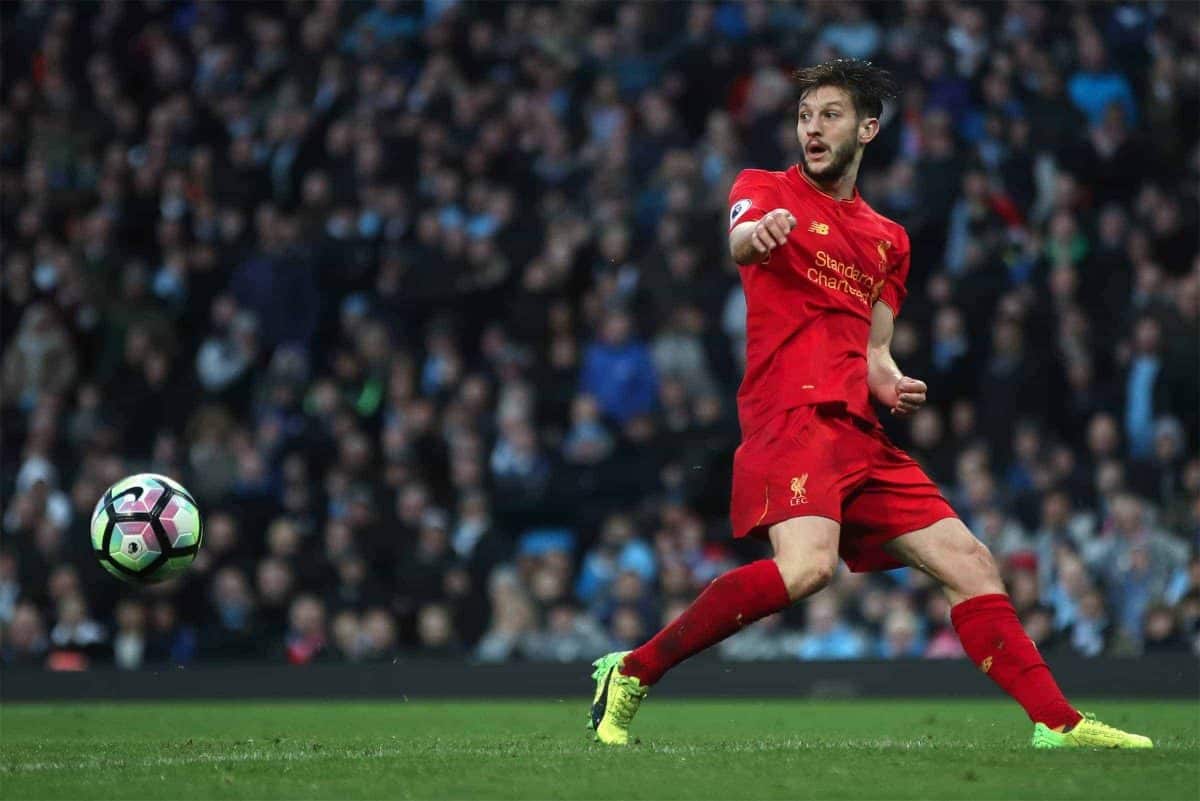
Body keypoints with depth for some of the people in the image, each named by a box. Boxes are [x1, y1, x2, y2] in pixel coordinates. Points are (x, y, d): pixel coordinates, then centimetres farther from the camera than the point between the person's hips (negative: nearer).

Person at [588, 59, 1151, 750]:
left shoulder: (890, 239, 24)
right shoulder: (766, 188, 7)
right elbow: (741, 243, -17)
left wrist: (892, 384, 0)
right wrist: (759, 230, -43)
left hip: (859, 433, 7)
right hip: (792, 413, -7)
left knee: (969, 560, 3)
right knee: (808, 564, -30)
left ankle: (1058, 724, 10)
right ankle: (631, 674, -21)